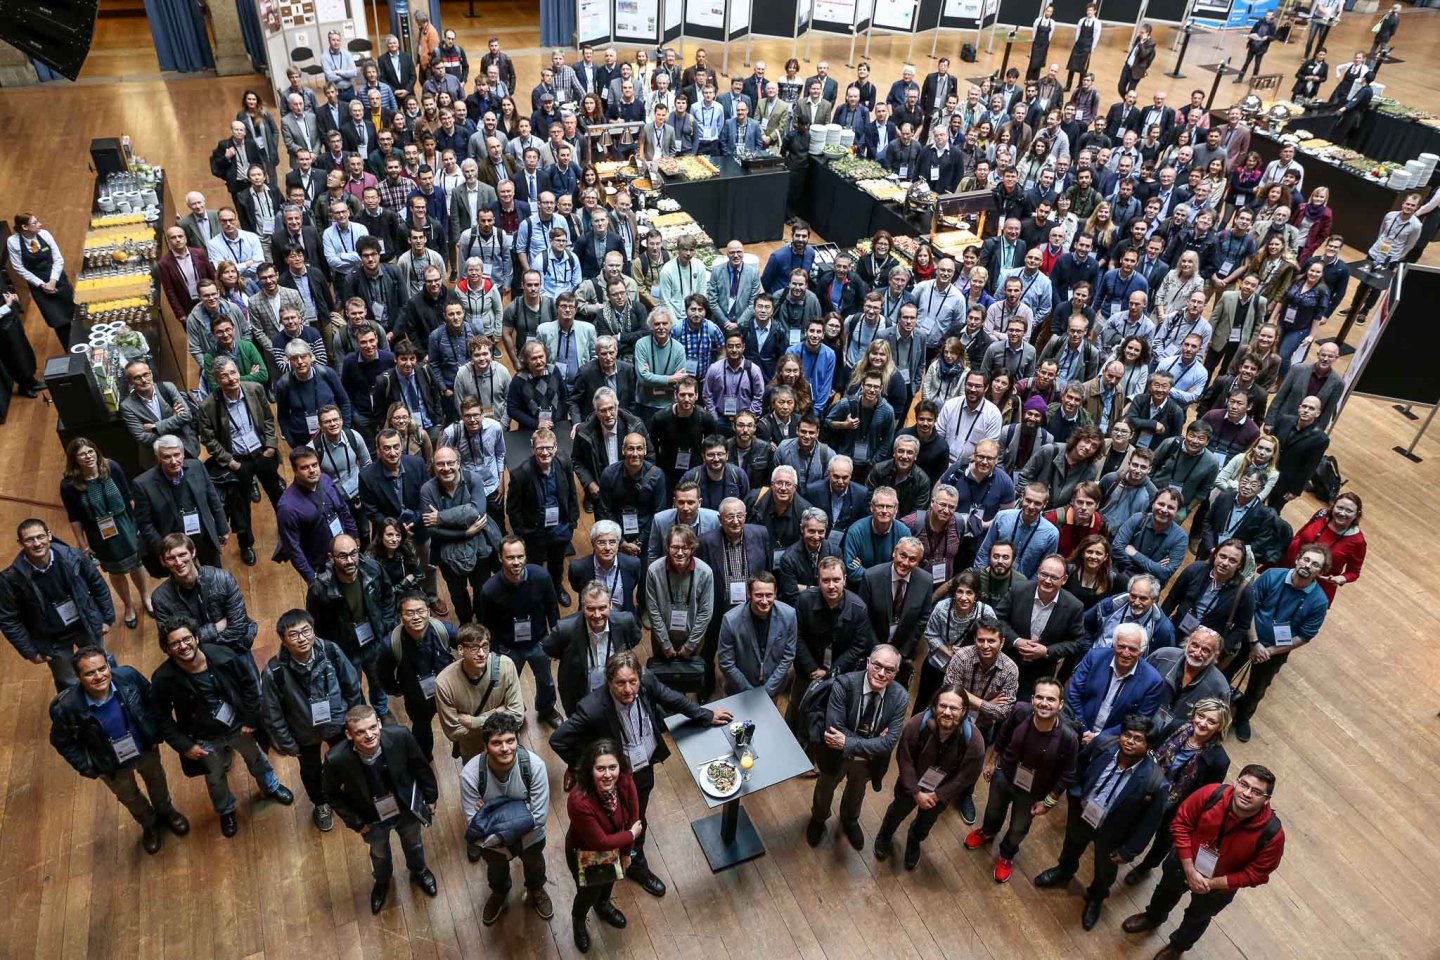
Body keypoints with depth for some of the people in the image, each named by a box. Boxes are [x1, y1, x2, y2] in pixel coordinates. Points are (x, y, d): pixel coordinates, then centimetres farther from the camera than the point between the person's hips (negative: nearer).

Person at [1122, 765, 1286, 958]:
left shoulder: (1272, 834, -34)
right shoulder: (1211, 794, -34)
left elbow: (1255, 874, -21)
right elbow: (1181, 824, -20)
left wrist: (1212, 883, -23)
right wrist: (1190, 870, -22)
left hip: (1220, 886, -1)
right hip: (1183, 863, 1)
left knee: (1198, 917, 29)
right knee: (1166, 892, 32)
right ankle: (1153, 917, 65)